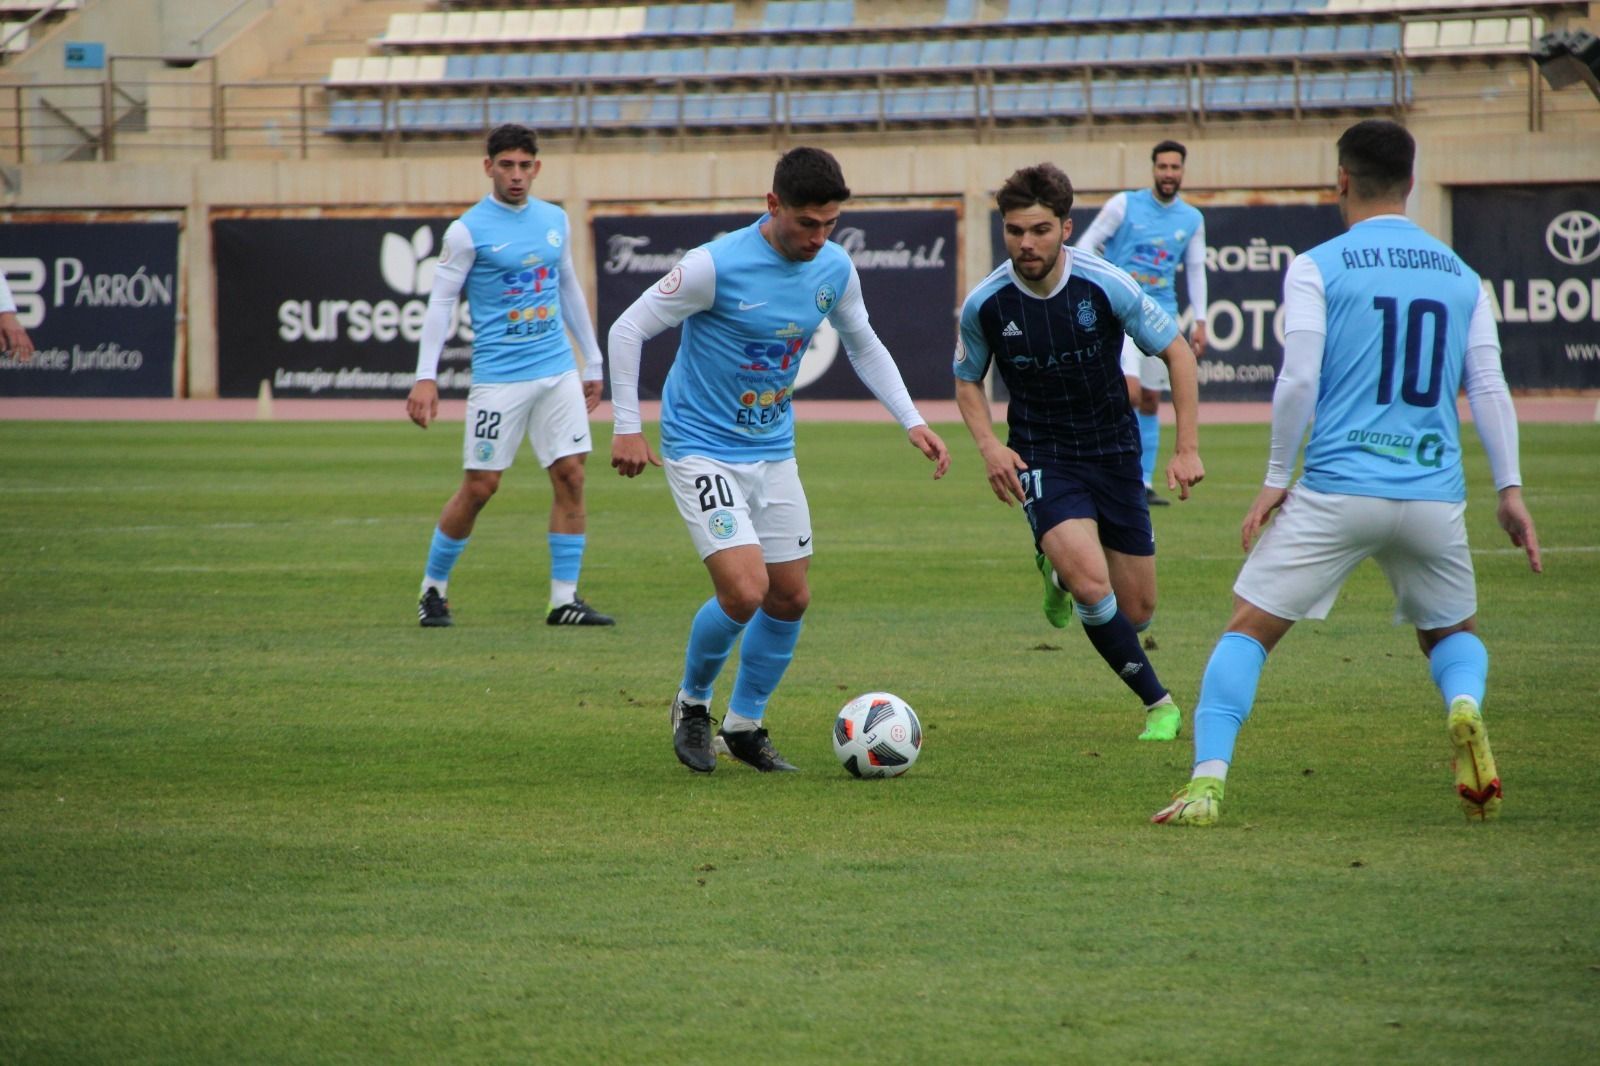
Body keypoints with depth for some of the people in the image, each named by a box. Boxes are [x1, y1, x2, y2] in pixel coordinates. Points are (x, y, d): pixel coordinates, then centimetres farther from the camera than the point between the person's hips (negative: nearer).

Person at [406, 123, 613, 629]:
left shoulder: (555, 221, 10)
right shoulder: (468, 230, -6)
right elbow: (441, 302, -7)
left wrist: (593, 363, 21)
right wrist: (426, 378, -14)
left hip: (559, 370, 5)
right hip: (498, 376, -5)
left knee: (571, 475, -3)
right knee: (480, 486, -3)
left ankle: (565, 599, 3)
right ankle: (433, 588, 15)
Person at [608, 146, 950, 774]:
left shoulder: (834, 269, -3)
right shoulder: (718, 265, -21)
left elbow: (864, 346, 15)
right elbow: (628, 330, -13)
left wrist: (912, 422, 6)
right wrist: (627, 428, -14)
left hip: (774, 452, 6)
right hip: (702, 448, -6)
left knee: (790, 598, 6)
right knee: (744, 590, -18)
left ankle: (744, 725, 25)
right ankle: (692, 704, 8)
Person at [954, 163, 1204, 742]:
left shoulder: (1107, 285, -15)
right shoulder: (984, 304, -13)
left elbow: (1176, 351, -3)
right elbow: (967, 381, 7)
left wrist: (1188, 448, -8)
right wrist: (989, 445, -12)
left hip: (1114, 452, 2)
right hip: (1041, 457, -2)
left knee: (1136, 612, 6)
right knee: (1092, 585, -25)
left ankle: (1060, 566, 40)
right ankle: (1158, 703, -3)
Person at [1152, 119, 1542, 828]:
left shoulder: (1316, 268, 0)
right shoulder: (1459, 275, 12)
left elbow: (1298, 381, -8)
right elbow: (1489, 387, 7)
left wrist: (1276, 479, 1)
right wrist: (1509, 489, 10)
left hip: (1338, 489, -3)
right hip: (1435, 496, 3)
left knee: (1247, 630, 5)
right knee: (1453, 632, 24)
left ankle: (1208, 782, -10)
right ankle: (1465, 707, -10)